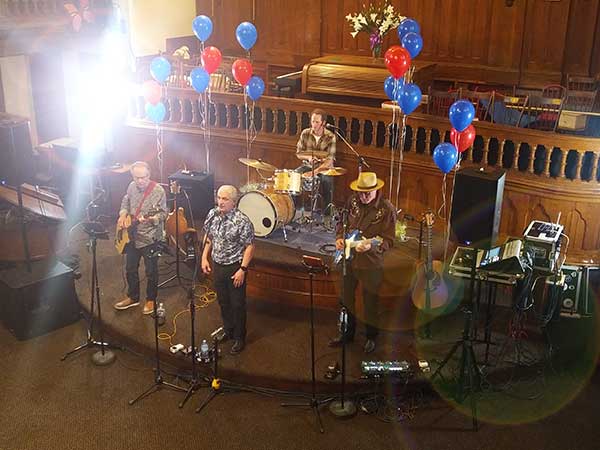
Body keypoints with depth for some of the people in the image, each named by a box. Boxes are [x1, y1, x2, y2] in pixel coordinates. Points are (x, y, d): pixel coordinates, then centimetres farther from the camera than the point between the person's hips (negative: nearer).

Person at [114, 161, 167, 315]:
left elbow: (163, 214, -16)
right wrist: (123, 214, 0)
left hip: (151, 238, -6)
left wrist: (151, 218, -34)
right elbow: (125, 202, 18)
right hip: (132, 236, 6)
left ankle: (151, 300, 27)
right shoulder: (132, 186, 1)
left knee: (151, 272, 8)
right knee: (130, 269, 18)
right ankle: (133, 297, 37)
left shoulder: (158, 190, -18)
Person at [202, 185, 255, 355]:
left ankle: (239, 338, 22)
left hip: (235, 267, -6)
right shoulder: (212, 215, -3)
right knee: (223, 301, 20)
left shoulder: (242, 221, -21)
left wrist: (243, 269, -20)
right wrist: (204, 258, 6)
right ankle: (228, 330, 40)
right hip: (217, 265, 6)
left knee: (237, 304, 6)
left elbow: (250, 246, -17)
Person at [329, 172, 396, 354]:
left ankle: (371, 337, 31)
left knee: (370, 302, 10)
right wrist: (339, 238, -4)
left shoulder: (387, 209, -16)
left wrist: (371, 245, -31)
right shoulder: (352, 201, -2)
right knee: (346, 299, 17)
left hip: (371, 263, -5)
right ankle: (348, 333, 37)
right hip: (348, 258, 5)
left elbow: (388, 240, -14)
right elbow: (342, 222, 14)